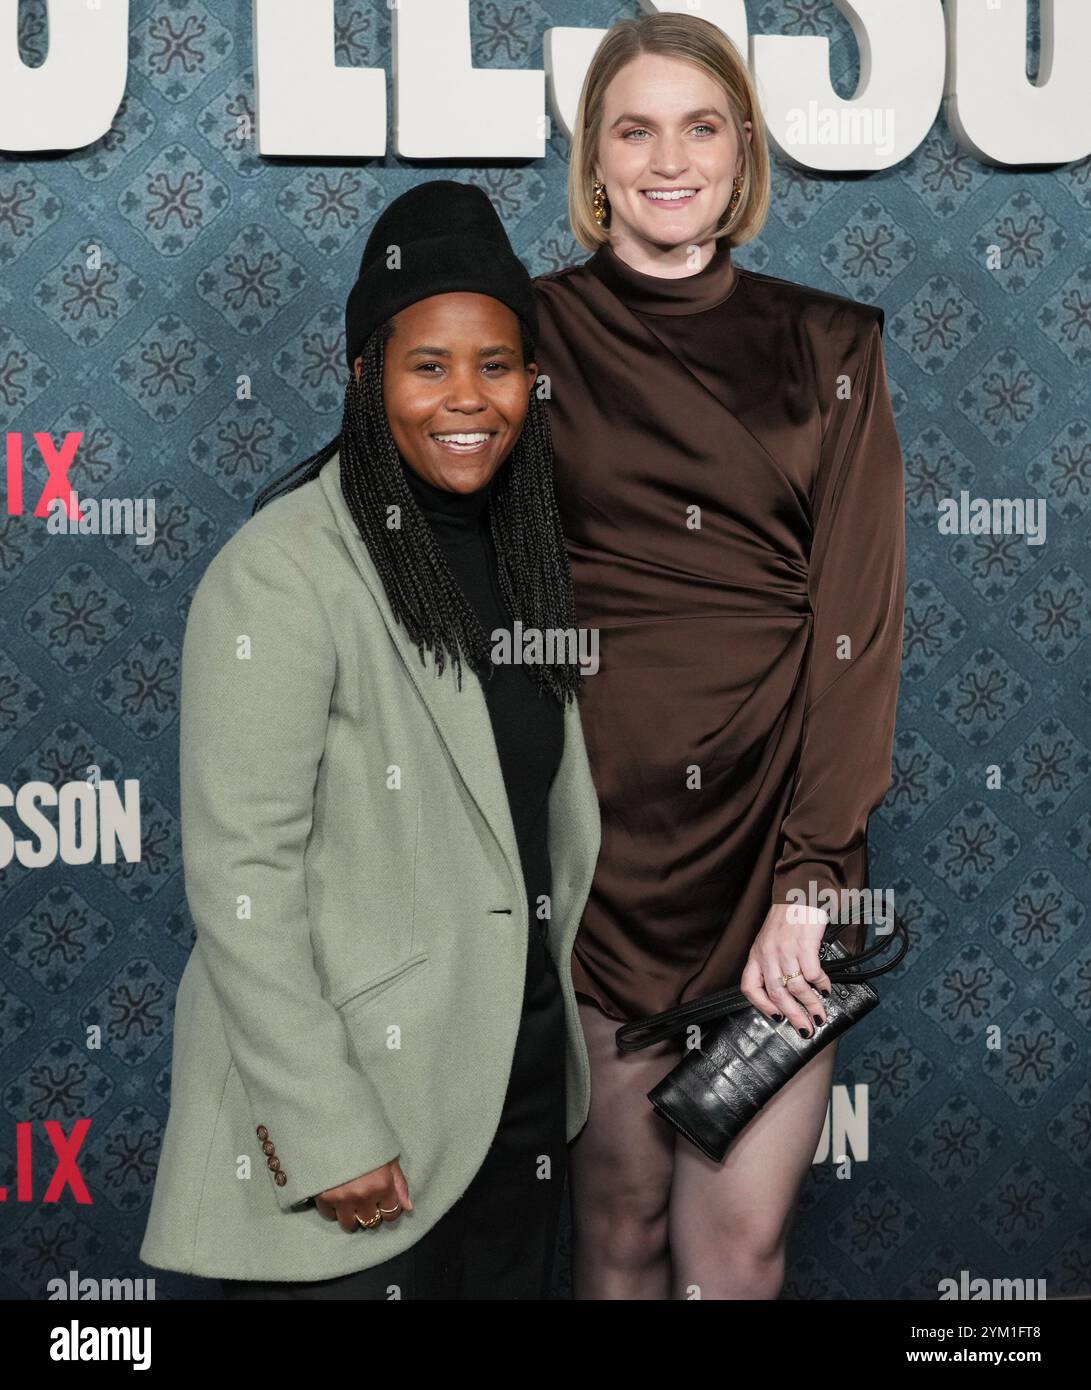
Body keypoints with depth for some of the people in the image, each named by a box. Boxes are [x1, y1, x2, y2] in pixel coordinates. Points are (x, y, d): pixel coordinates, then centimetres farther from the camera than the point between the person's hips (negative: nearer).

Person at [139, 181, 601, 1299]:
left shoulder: (521, 549, 6)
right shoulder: (282, 569, -17)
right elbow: (239, 879, -19)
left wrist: (562, 1038, 13)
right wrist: (325, 1133, -19)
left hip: (523, 1081, 7)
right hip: (361, 1089, -7)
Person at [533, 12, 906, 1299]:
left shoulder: (827, 348, 6)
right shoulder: (529, 333, 4)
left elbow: (857, 618, 0)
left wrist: (810, 877, -8)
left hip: (777, 816, 1)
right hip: (596, 819, 0)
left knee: (740, 1239, 2)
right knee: (620, 1214, 9)